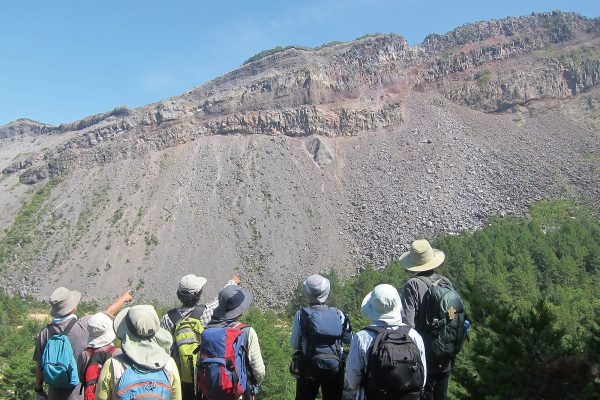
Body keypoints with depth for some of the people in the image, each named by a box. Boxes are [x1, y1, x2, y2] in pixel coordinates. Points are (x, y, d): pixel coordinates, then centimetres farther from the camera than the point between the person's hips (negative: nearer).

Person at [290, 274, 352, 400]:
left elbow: (295, 345, -4)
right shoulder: (338, 314, -6)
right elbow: (348, 340, 5)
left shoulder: (301, 315, -12)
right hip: (335, 368, 2)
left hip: (309, 368, -2)